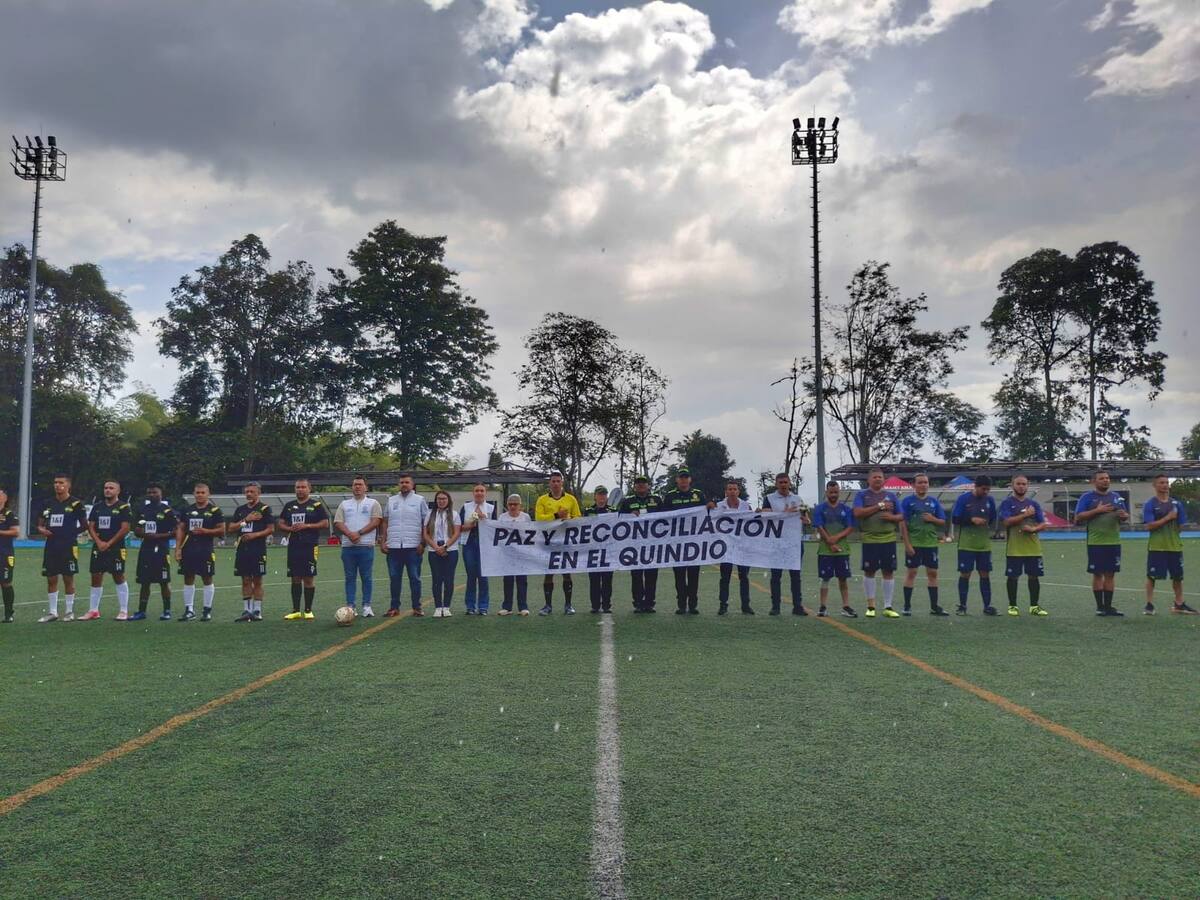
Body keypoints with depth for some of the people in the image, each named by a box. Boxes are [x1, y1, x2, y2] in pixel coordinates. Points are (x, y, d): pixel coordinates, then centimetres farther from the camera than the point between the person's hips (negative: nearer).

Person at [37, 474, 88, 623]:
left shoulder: (76, 503, -4)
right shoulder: (49, 503, 10)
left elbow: (84, 526, 0)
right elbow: (40, 524, 17)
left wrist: (70, 534, -6)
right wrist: (41, 529, -4)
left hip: (68, 547, -5)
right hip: (51, 546, 5)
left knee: (68, 578, 2)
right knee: (51, 579, 7)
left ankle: (70, 611, 12)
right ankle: (52, 612, 16)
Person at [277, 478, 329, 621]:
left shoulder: (316, 505, 1)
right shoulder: (289, 506, 15)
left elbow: (325, 523, -4)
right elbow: (279, 523, 16)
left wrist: (307, 526, -13)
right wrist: (290, 528, -5)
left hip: (310, 546, -4)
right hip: (293, 546, 4)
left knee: (309, 578, -2)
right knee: (295, 578, 7)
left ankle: (308, 611, 7)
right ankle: (296, 611, 14)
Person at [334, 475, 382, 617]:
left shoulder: (373, 503, 7)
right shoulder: (344, 504, 16)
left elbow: (376, 521, -5)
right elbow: (338, 522, 5)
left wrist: (359, 533, -14)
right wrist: (349, 534, -13)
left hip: (366, 546, -3)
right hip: (348, 546, 3)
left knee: (366, 577, -1)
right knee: (350, 577, 5)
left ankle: (367, 606, 5)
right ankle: (350, 606, 9)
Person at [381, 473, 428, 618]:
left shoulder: (420, 500, 4)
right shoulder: (391, 500, 13)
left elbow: (426, 523, 2)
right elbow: (385, 522, 14)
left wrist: (423, 543, -6)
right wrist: (383, 541, 4)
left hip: (413, 546, -3)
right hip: (393, 546, 3)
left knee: (414, 578, 2)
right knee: (394, 578, 6)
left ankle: (417, 607, 10)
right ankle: (394, 607, 14)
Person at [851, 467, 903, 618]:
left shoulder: (890, 496, 12)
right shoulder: (861, 495, 4)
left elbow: (901, 516, 13)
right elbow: (857, 513, -12)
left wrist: (891, 517, -10)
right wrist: (879, 506, -13)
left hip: (888, 539, 2)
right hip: (869, 540, -2)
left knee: (889, 572, 3)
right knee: (869, 572, 2)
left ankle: (888, 607, 11)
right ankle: (871, 606, 14)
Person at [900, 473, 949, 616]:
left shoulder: (933, 501, 10)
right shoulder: (907, 501, -1)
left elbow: (943, 522, 13)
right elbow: (902, 523, -5)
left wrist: (933, 519, -9)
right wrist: (907, 544, -11)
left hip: (931, 543, 4)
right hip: (913, 543, -4)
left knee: (933, 573, 6)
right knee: (911, 572, 0)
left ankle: (934, 607, 15)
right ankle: (907, 606, 8)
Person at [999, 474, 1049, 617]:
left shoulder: (1034, 503, 12)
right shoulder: (1007, 503, 0)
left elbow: (1043, 525, 9)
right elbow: (1007, 521, -13)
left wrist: (1033, 528, -12)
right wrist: (1026, 514, -12)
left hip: (1033, 547, 4)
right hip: (1014, 548, -4)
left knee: (1034, 576, 6)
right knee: (1012, 576, 1)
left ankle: (1034, 606, 16)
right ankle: (1012, 606, 11)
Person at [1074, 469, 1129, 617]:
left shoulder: (1116, 497, 13)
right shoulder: (1087, 497, -1)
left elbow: (1126, 516, 18)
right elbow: (1078, 517, -8)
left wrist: (1123, 515, -6)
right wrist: (1097, 510, -17)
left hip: (1114, 542, 4)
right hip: (1096, 543, -4)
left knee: (1110, 574, 6)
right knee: (1098, 574, 1)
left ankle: (1108, 606, 12)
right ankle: (1100, 606, 8)